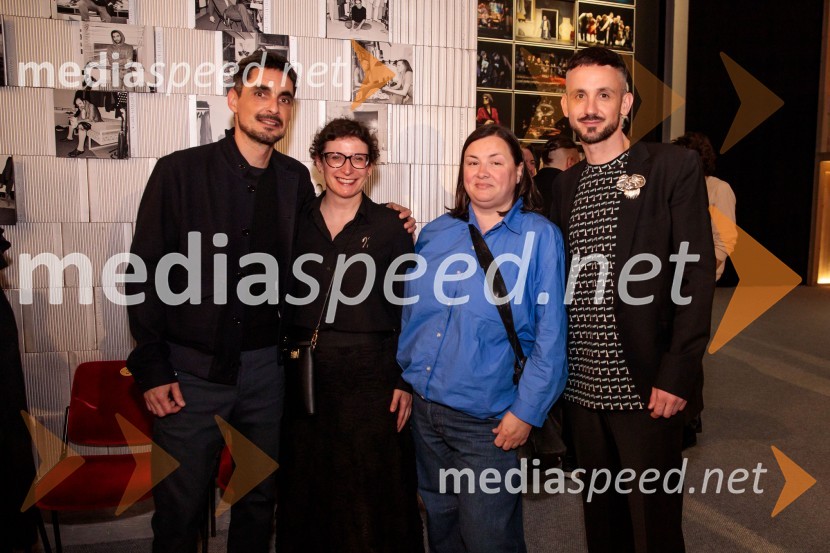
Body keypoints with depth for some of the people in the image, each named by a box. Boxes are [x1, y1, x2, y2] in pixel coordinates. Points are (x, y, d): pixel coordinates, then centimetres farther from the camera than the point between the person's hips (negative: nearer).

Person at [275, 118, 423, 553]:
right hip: (305, 373, 3)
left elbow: (408, 311, -2)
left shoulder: (390, 228, -2)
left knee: (371, 493, 7)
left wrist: (405, 382, -7)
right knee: (307, 491, 16)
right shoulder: (297, 222, 5)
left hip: (371, 373, -2)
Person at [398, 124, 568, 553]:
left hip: (486, 422, -4)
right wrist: (400, 381, 7)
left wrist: (526, 411, -13)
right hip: (422, 409, 5)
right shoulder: (436, 233, 5)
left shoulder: (540, 236, -7)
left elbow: (550, 335, -10)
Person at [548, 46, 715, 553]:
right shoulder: (566, 184, 10)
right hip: (582, 385, 5)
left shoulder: (675, 167, -5)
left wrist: (676, 376, -15)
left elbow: (696, 275, -10)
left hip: (645, 389, -4)